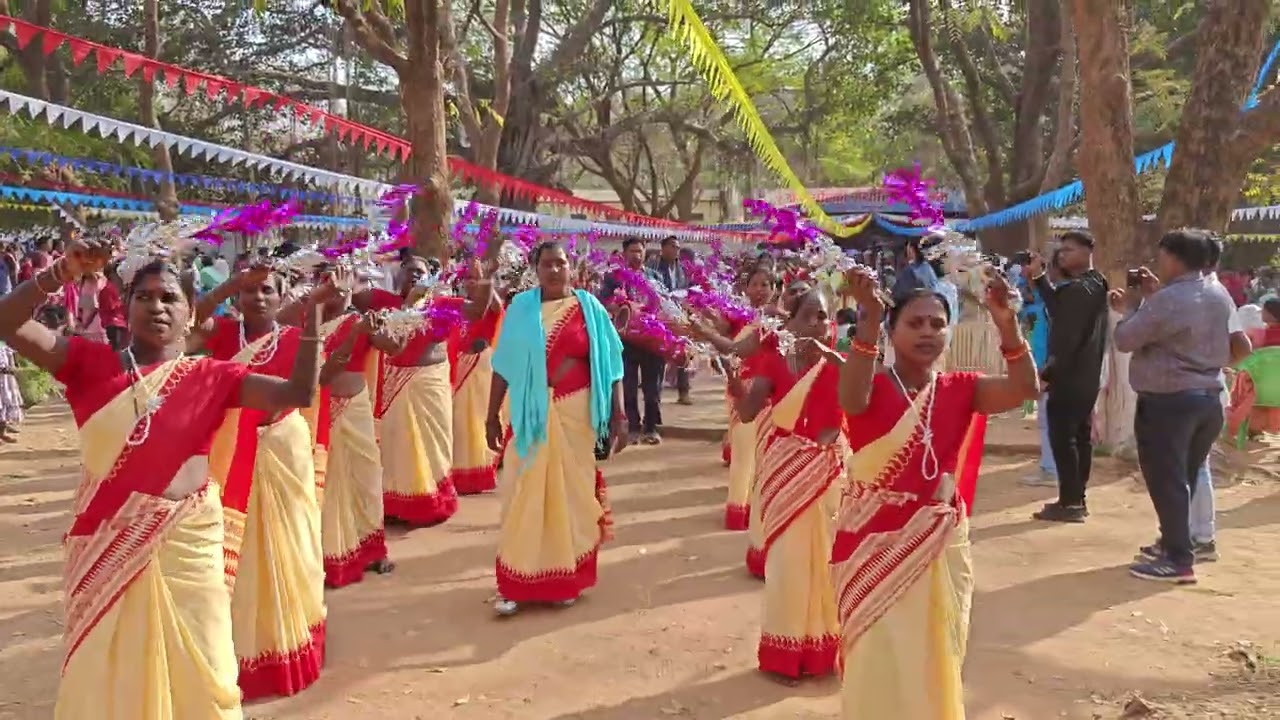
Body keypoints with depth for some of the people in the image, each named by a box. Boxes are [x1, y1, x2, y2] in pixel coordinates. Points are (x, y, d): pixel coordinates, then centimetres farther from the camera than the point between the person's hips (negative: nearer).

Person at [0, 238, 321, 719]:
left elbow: (298, 392, -12)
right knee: (104, 671, 17)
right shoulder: (91, 363, 0)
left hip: (186, 544, 0)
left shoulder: (210, 376, -2)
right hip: (106, 544, 1)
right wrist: (62, 273, -22)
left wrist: (311, 315, -23)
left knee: (193, 674, 12)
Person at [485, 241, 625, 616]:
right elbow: (504, 365, 3)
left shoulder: (588, 307, 0)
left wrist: (618, 415, -4)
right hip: (531, 415, 0)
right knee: (524, 495, 1)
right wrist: (492, 415, 3)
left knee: (572, 493, 9)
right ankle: (514, 582, 8)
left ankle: (566, 577, 22)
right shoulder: (521, 307, 0)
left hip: (576, 414, 1)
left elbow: (609, 363, 0)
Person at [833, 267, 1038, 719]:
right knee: (879, 665, 5)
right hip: (873, 545, -3)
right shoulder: (871, 388, -7)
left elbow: (1024, 389, -15)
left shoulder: (961, 390, 1)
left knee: (933, 662, 17)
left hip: (940, 547, 3)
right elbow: (850, 399, -31)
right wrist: (869, 320, -43)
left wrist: (1006, 323, -31)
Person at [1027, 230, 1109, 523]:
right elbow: (1059, 309, 15)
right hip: (1086, 377, 10)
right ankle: (1077, 499, 19)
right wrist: (1039, 277, 11)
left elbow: (1068, 338, -22)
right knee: (1080, 437, 13)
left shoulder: (1077, 290, -18)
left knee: (1062, 438, -6)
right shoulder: (1093, 285, 14)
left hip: (1069, 377, -10)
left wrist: (1047, 371, -17)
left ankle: (1069, 503, -4)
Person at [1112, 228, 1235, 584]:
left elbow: (1125, 340, -15)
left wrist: (1130, 307, 2)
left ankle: (1178, 559, 0)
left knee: (1165, 479, -2)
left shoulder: (1167, 300, -20)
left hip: (1167, 401, -9)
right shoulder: (1221, 297, 8)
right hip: (1209, 397, 9)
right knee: (1185, 477, 18)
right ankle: (1174, 542, 30)